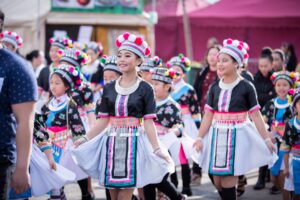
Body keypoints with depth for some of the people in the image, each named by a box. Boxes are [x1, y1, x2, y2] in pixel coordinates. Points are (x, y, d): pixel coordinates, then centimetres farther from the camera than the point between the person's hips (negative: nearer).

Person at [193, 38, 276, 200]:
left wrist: (267, 139, -1)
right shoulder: (215, 88, 7)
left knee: (227, 181, -9)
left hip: (237, 137, -4)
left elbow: (255, 115, -1)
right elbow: (208, 115, 8)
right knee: (217, 181, 5)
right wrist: (200, 138, 2)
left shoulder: (246, 87, -4)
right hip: (217, 136, 4)